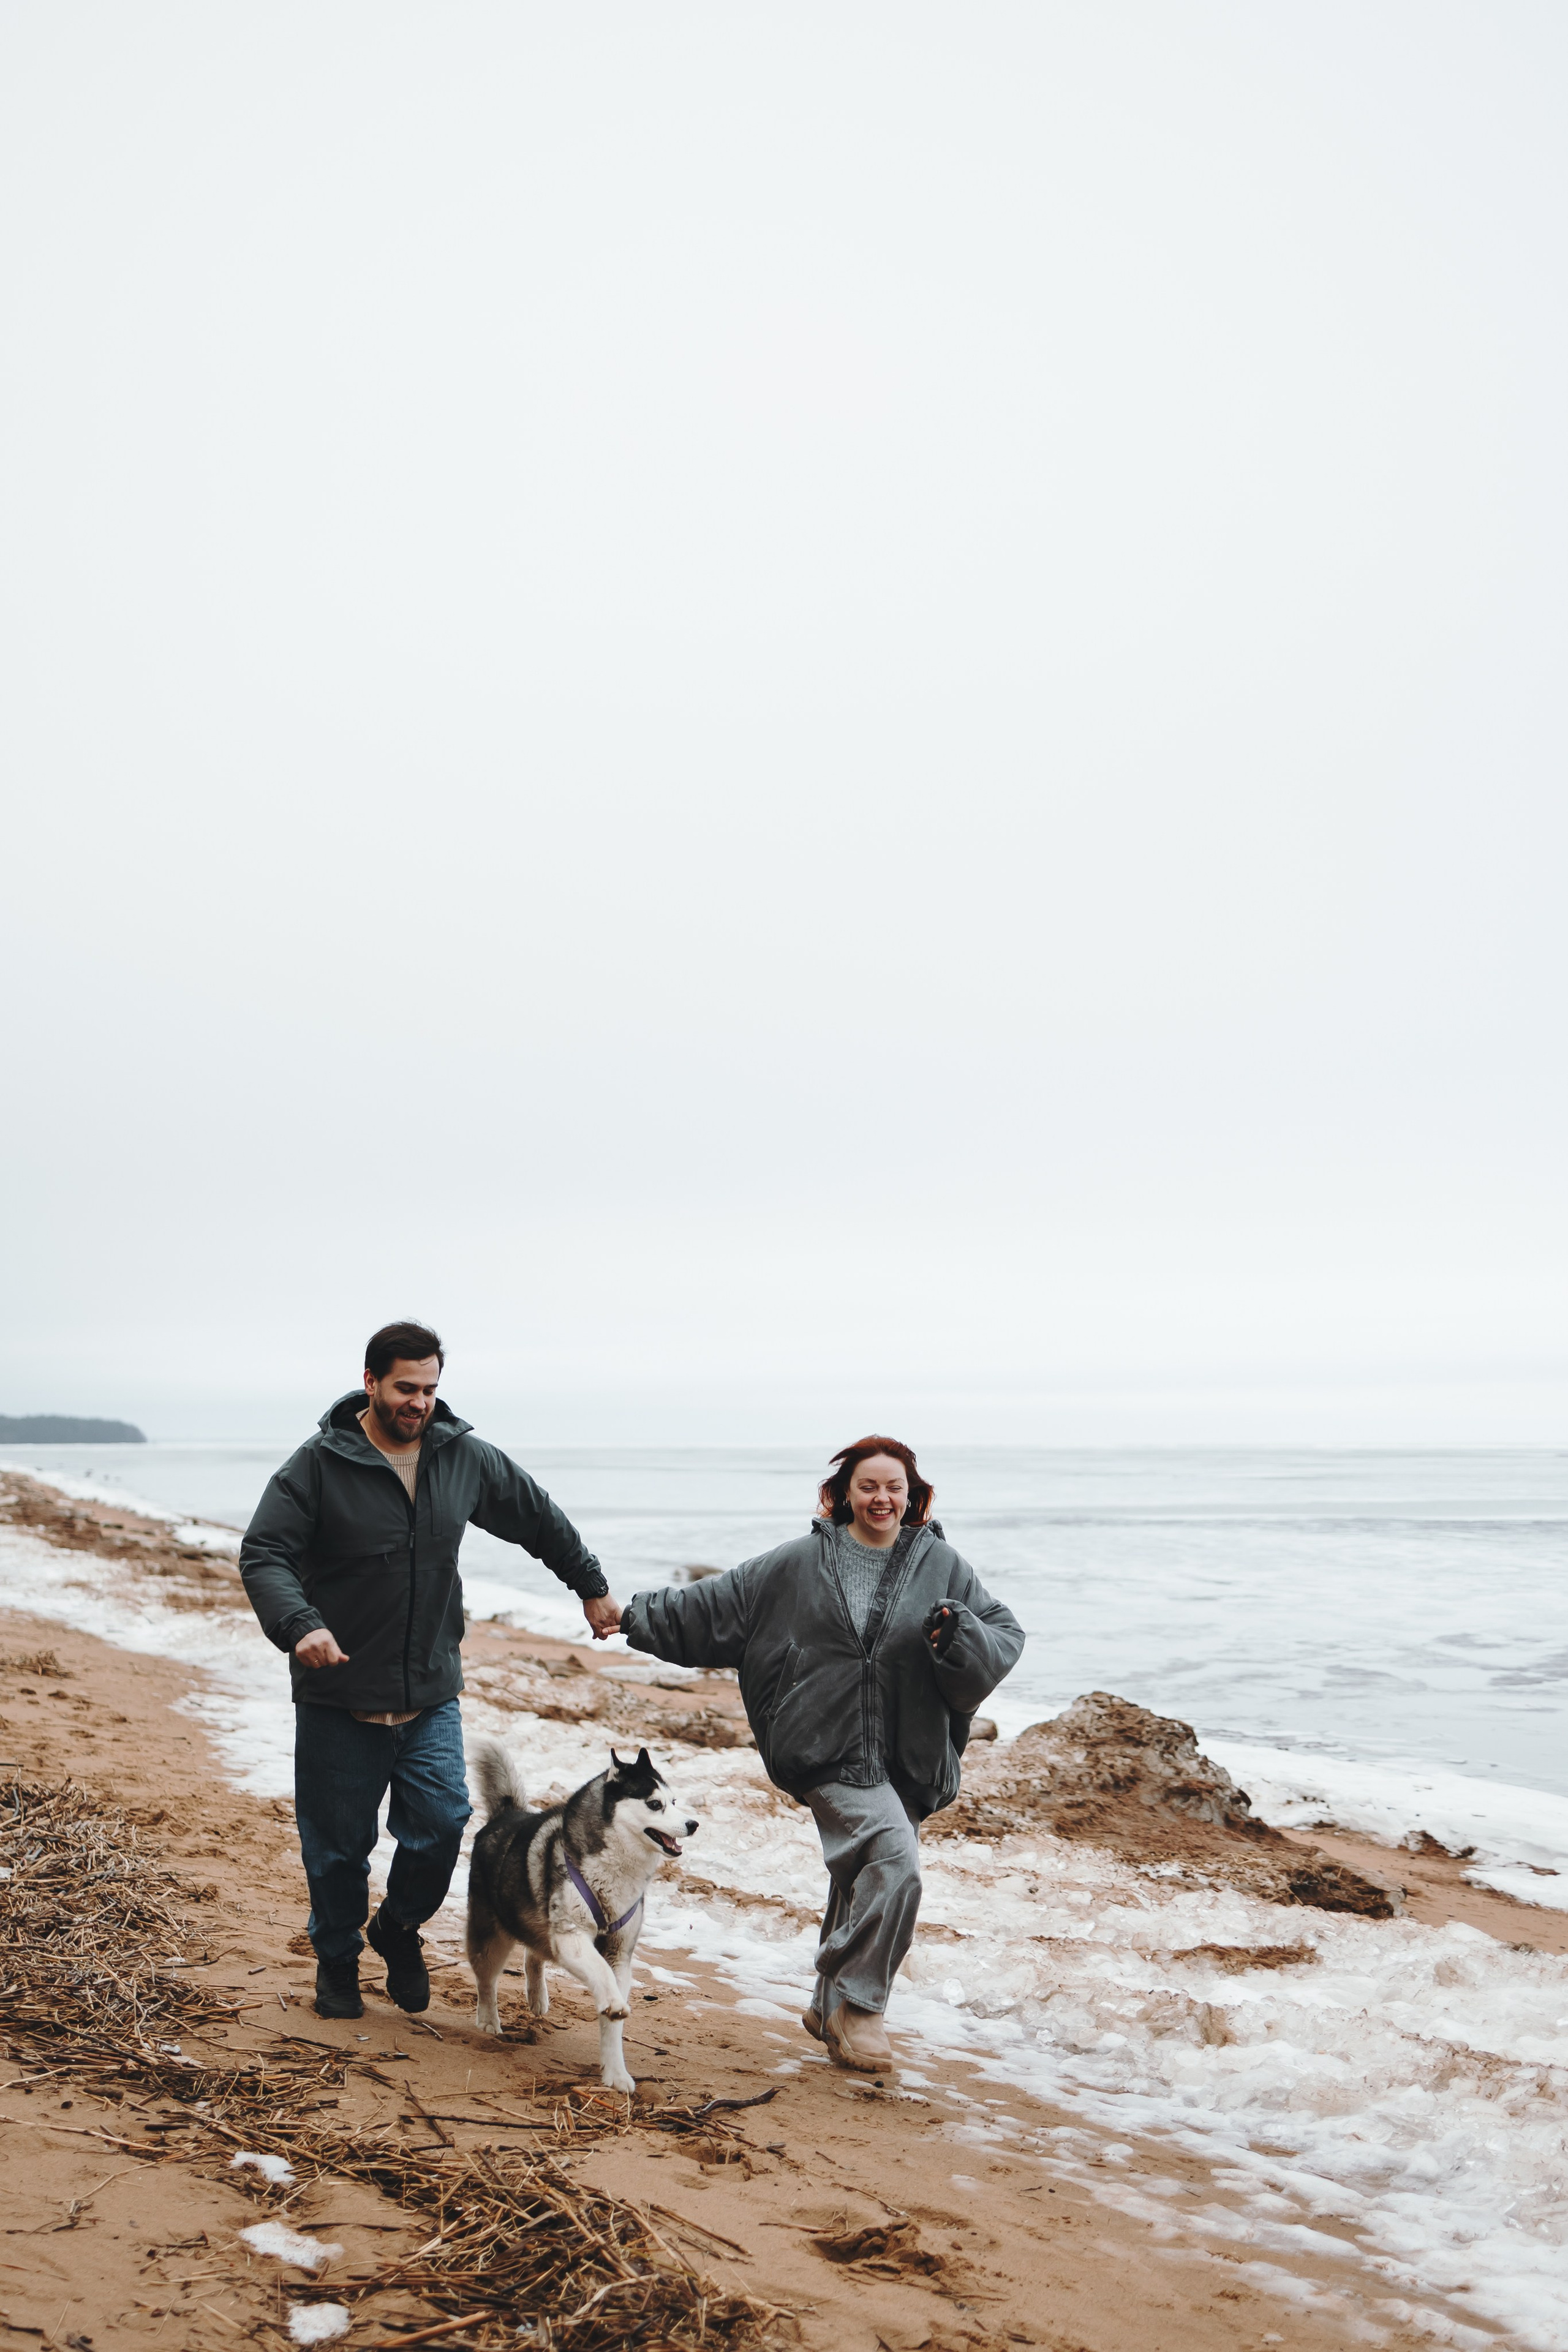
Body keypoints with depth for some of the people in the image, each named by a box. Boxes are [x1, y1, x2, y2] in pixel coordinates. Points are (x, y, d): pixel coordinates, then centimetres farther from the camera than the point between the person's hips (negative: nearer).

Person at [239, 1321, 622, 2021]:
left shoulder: (466, 1458, 5)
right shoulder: (319, 1465, -8)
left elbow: (540, 1521, 20)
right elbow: (262, 1555, -14)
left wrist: (591, 1586, 26)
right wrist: (299, 1624, -31)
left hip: (431, 1696, 3)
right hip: (338, 1698, -3)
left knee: (441, 1824, -8)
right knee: (338, 1845, 7)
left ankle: (398, 1929, 21)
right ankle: (337, 1960, 32)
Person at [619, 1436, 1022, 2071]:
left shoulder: (940, 1565, 6)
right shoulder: (802, 1563, 4)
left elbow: (1005, 1634, 4)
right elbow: (719, 1603, 12)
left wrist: (960, 1634, -17)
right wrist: (638, 1616, 13)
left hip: (906, 1760, 3)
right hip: (831, 1754, -3)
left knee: (863, 1885, 13)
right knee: (894, 1858, -23)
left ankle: (832, 2009, 33)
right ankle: (858, 2006, -10)